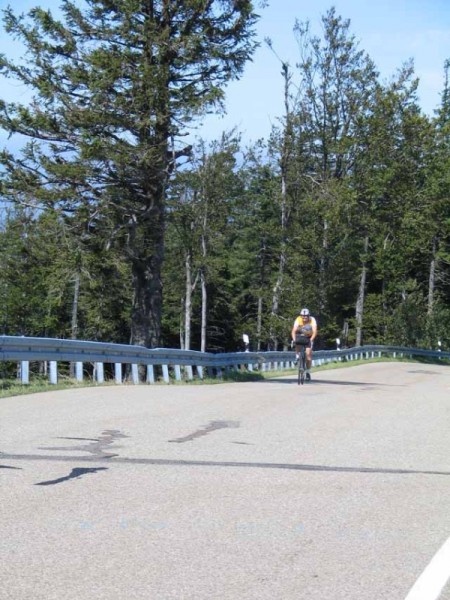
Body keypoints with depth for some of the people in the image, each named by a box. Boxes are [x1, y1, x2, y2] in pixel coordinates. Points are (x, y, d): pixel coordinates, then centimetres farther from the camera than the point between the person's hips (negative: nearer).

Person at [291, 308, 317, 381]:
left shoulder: (312, 320, -28)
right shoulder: (298, 320, -27)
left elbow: (314, 332, -37)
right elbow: (294, 331, -35)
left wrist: (311, 339, -54)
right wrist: (294, 339, -53)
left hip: (309, 337, -1)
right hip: (300, 335, 1)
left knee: (308, 354, -13)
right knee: (297, 343, -34)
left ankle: (308, 372, -3)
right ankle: (297, 356, -10)